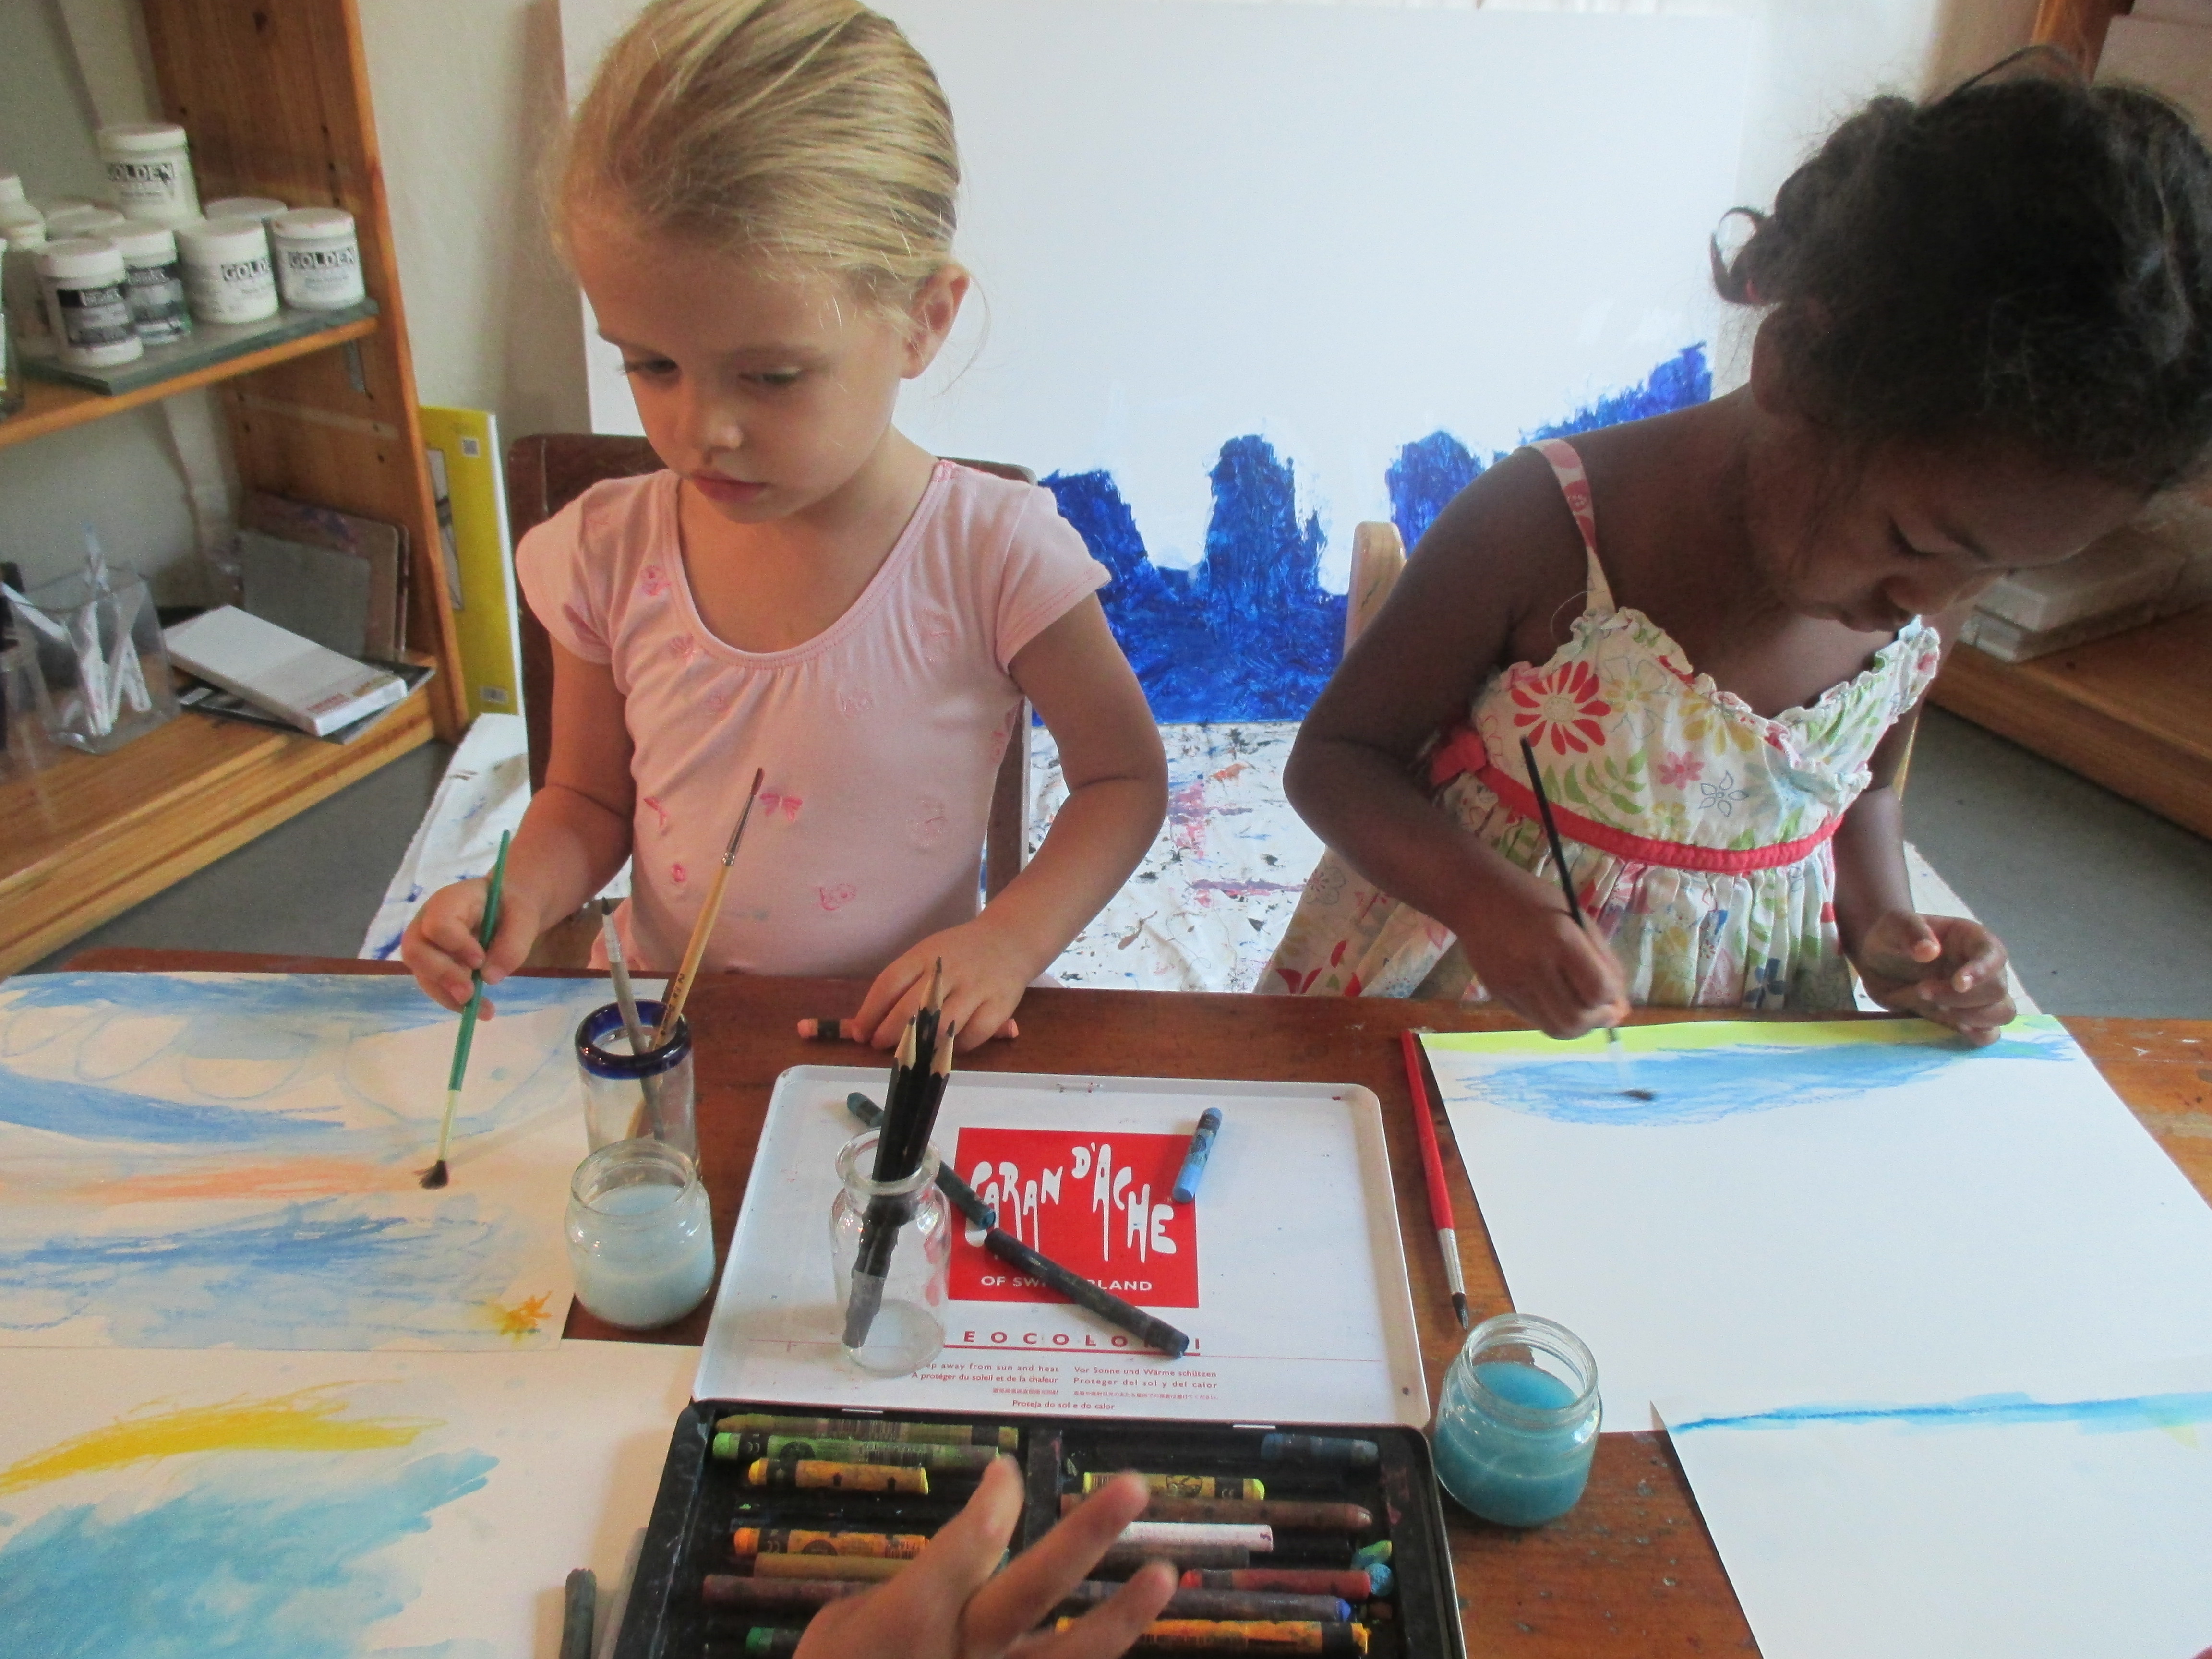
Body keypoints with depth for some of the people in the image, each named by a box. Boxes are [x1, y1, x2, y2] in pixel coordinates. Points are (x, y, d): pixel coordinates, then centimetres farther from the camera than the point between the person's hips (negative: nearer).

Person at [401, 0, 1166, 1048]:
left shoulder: (994, 557, -15)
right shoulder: (608, 556, -5)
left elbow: (1124, 776, -2)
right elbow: (589, 797, 9)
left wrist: (1008, 941, -15)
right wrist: (520, 897, -11)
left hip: (895, 1041, 0)